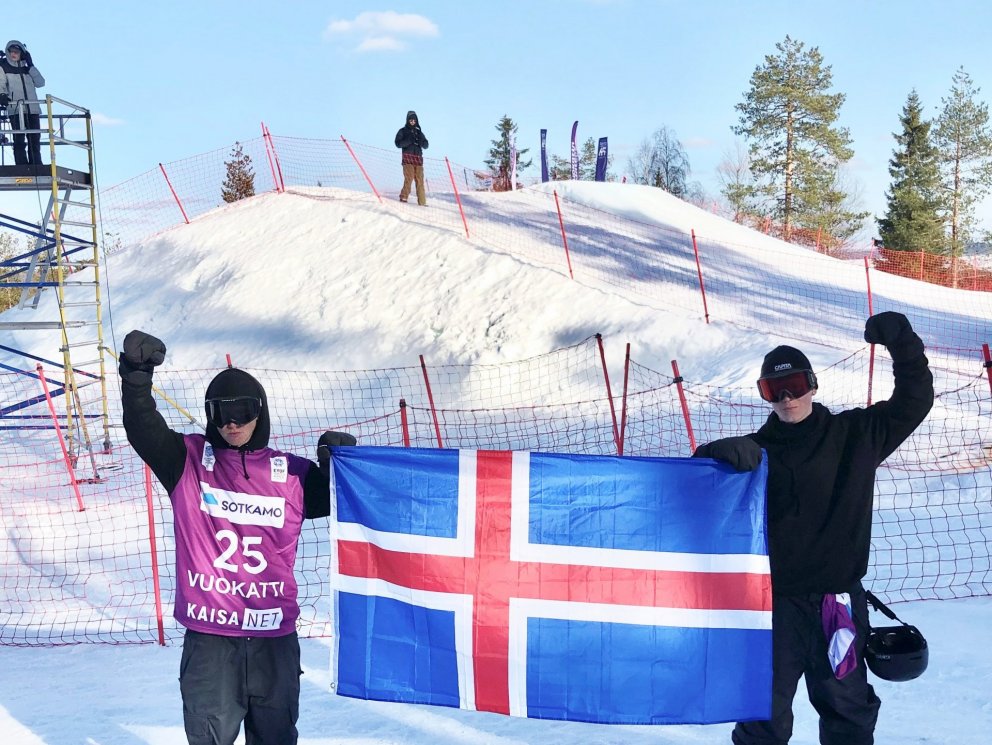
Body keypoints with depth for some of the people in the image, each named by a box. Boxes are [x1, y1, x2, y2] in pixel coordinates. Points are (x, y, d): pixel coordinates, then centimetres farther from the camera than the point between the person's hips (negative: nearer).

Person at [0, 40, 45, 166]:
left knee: (35, 140, 2)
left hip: (32, 108, 3)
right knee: (19, 139, -12)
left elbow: (40, 83, 5)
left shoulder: (27, 67, 17)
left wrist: (30, 66, -1)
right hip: (15, 109, -3)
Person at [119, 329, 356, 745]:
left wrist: (337, 463, -8)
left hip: (275, 637, 2)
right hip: (208, 637, -1)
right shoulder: (188, 462, 1)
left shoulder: (292, 474, 5)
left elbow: (333, 500, 11)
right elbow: (142, 429, -11)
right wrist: (136, 375, -26)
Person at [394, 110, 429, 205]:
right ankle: (404, 197, -14)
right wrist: (409, 140, -15)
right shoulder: (403, 131, 9)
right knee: (409, 178, -18)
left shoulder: (419, 132, 20)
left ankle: (422, 201, -4)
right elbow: (398, 143, -3)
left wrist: (420, 140, -5)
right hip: (407, 157, -3)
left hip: (418, 157, 3)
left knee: (420, 180, -3)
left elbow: (426, 146, 17)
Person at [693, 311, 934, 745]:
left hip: (839, 599, 1)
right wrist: (723, 452, -30)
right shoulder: (758, 450, 0)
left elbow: (914, 402, 4)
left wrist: (901, 343, -8)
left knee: (848, 709, 16)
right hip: (775, 600, -1)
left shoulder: (855, 435, 4)